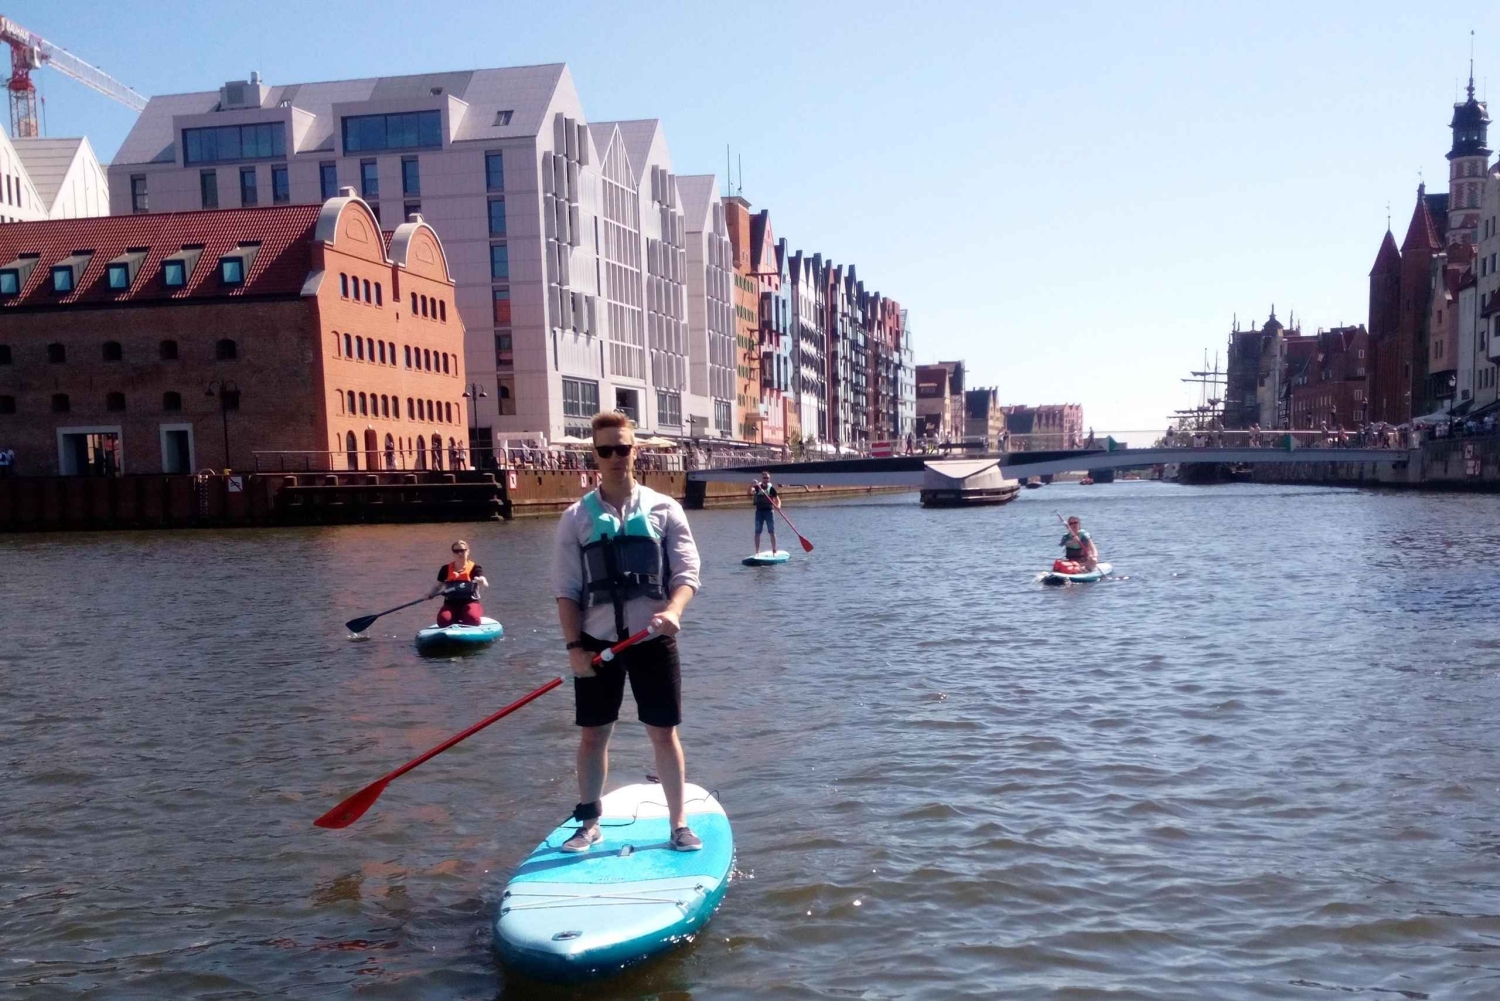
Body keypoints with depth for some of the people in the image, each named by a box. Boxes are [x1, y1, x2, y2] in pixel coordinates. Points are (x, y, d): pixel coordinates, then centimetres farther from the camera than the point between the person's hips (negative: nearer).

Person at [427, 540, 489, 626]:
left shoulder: (474, 568, 1)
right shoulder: (446, 569, 10)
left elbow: (485, 584, -14)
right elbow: (438, 586, 17)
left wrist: (481, 581, -38)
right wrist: (430, 594, -4)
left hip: (470, 601, -2)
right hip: (451, 603, 2)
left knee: (473, 619, -34)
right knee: (443, 620, -27)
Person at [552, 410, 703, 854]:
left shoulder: (664, 509, 1)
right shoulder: (577, 517, 3)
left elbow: (686, 573, -3)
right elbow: (566, 590, 2)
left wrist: (673, 610, -22)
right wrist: (574, 646, -7)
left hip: (652, 639, -1)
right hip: (597, 642, 1)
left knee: (664, 733, 4)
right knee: (593, 734, 9)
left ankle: (679, 824, 16)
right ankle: (589, 822, 25)